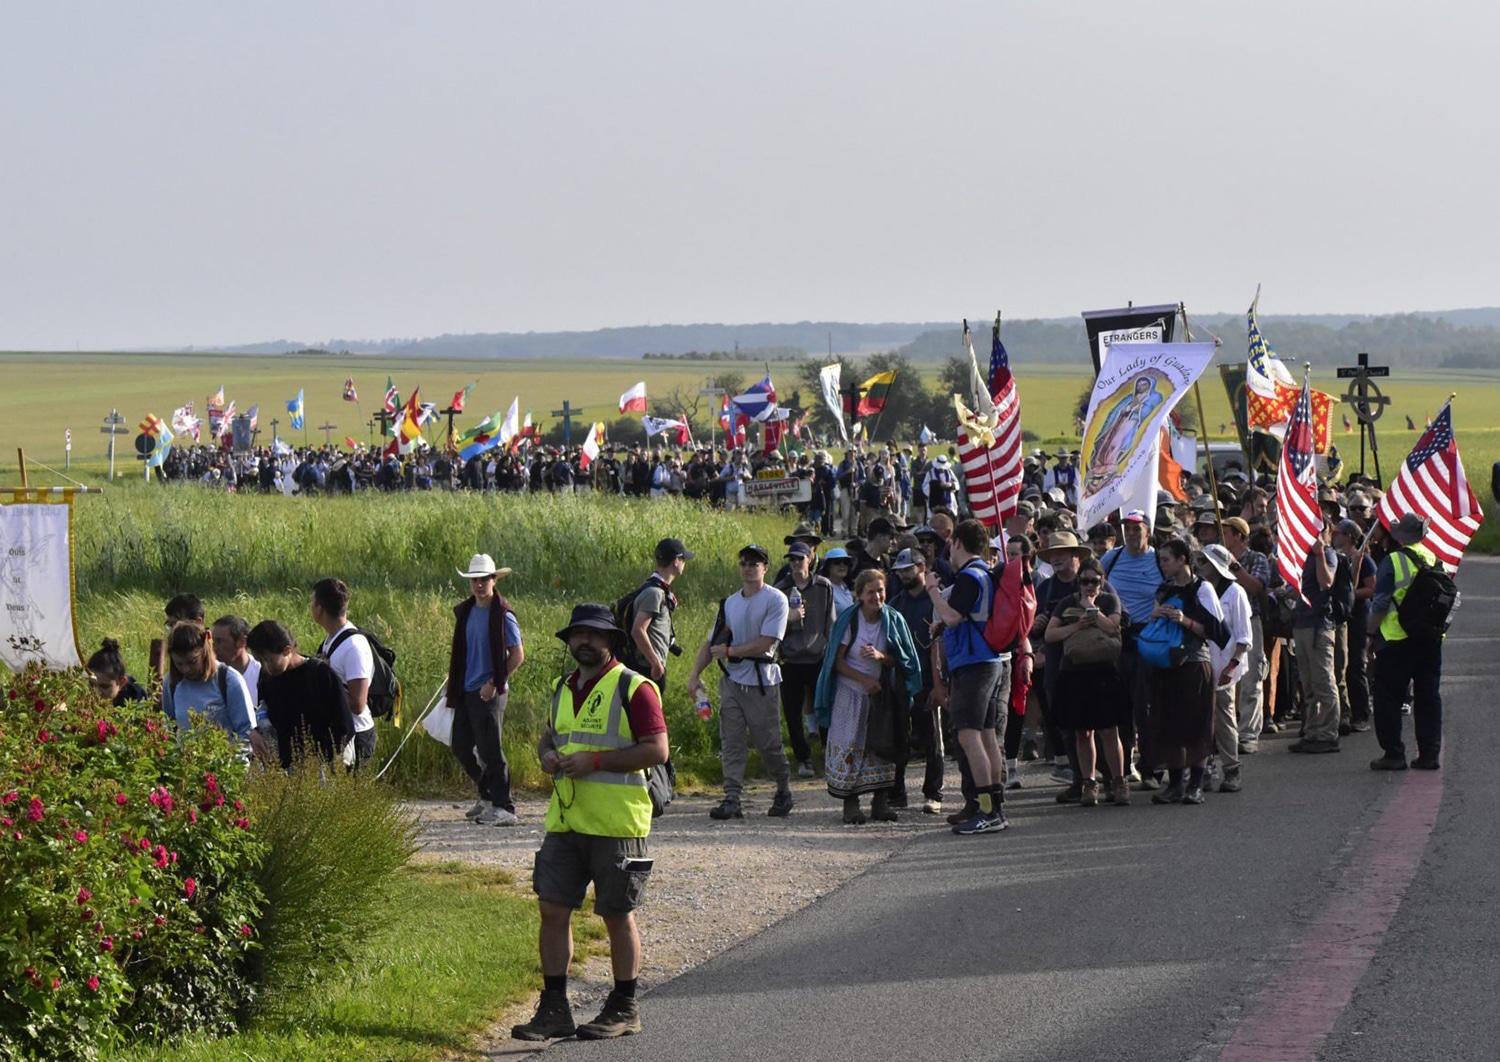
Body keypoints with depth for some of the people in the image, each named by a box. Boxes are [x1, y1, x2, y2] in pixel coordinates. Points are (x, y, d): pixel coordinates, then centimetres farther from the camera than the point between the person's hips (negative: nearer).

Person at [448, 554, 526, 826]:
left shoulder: (503, 615, -10)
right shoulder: (465, 612, 11)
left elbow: (518, 655, -11)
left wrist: (495, 683, -16)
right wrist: (454, 685, 14)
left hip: (490, 694, -8)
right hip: (466, 691, 8)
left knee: (490, 750, -8)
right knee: (461, 747, 11)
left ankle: (504, 808, -2)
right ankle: (487, 796, 27)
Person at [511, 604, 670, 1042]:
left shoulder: (633, 688, -8)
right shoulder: (564, 688, 15)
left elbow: (657, 749, -14)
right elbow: (548, 736, 29)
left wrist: (595, 760, -19)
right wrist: (547, 754, 4)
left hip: (616, 824, -7)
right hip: (565, 821, 7)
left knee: (618, 916, 3)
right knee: (553, 909, 3)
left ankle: (623, 1009, 15)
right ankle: (554, 1009, 9)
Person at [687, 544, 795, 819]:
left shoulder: (775, 600, -6)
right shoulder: (730, 603, 13)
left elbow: (765, 644, -15)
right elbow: (711, 643, 14)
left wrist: (729, 650, -10)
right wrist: (695, 675, 4)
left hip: (762, 683, -5)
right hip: (732, 680, 5)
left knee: (769, 743, 1)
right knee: (731, 743, -2)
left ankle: (784, 792, 20)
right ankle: (732, 799, -6)